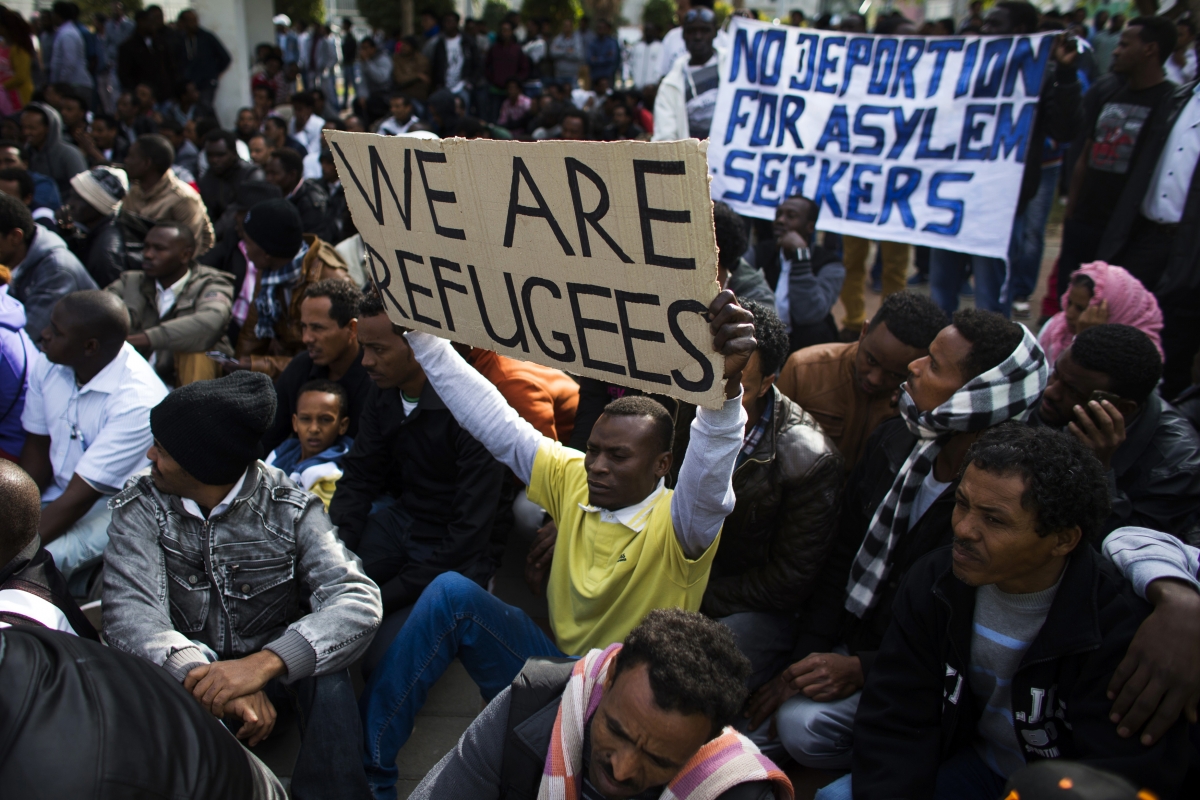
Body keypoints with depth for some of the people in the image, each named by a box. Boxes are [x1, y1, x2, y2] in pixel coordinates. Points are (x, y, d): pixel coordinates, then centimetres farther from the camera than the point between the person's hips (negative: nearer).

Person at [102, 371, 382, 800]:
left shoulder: (290, 509, -15)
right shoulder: (140, 507, -9)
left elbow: (358, 602, -28)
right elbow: (129, 612, -23)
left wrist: (263, 664, -44)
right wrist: (201, 673, -43)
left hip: (273, 664, -1)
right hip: (185, 666, 2)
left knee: (327, 678, -32)